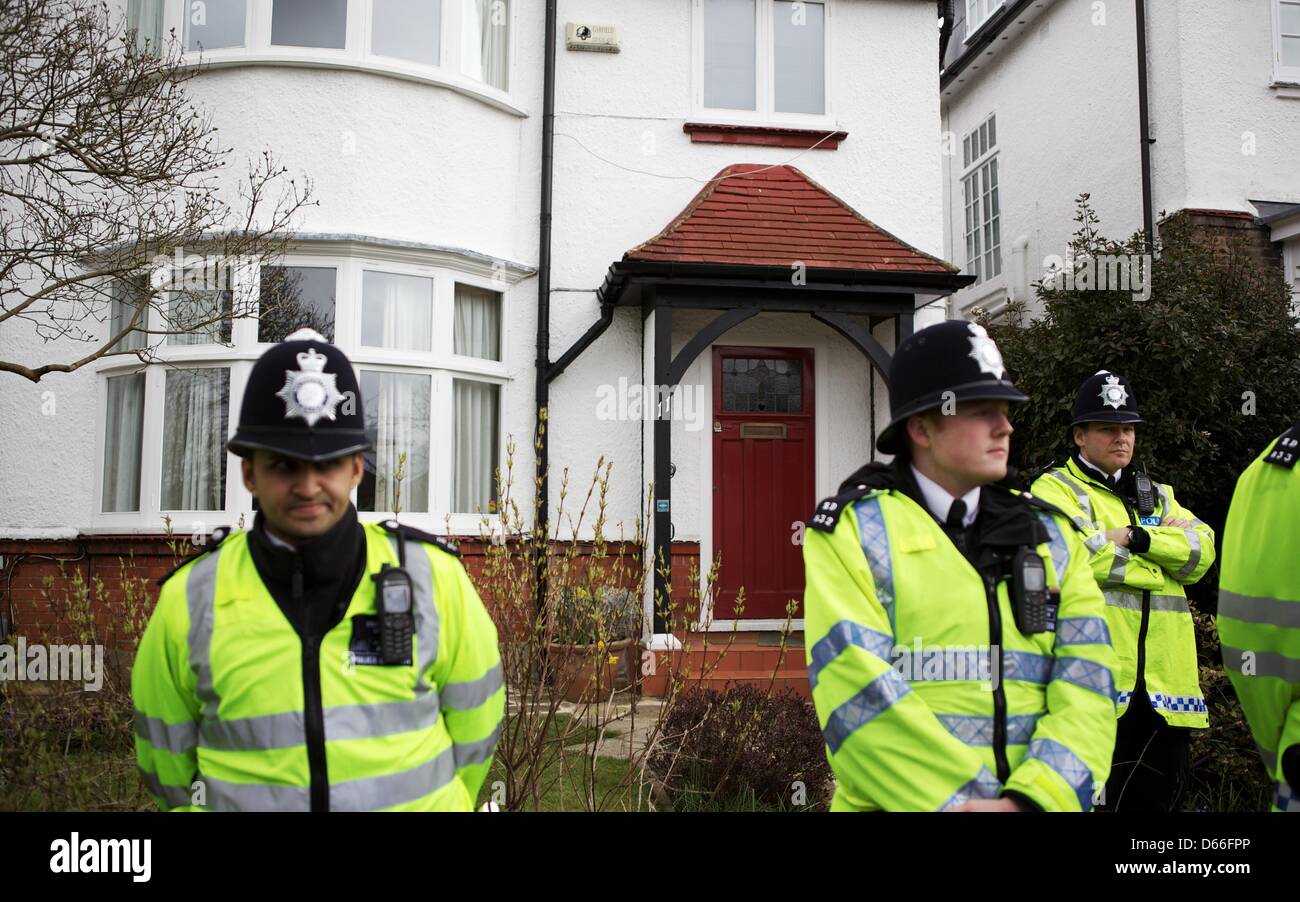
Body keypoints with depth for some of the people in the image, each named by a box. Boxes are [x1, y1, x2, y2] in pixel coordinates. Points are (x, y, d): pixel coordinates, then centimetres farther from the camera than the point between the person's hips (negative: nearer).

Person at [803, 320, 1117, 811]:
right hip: (900, 799, -2)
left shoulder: (1054, 536, 8)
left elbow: (1086, 685, -2)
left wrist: (1031, 799, -16)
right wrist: (960, 800, -19)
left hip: (1032, 796, 3)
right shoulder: (852, 530, -4)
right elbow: (859, 694, -14)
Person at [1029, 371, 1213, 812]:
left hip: (1164, 677, 7)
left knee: (1162, 791, 13)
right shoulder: (1055, 489, 1)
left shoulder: (1157, 494, 21)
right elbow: (1079, 556, -18)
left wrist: (1136, 537, -12)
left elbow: (1203, 552, 4)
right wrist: (1169, 550, -4)